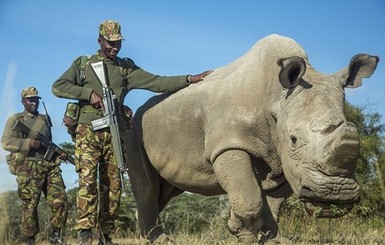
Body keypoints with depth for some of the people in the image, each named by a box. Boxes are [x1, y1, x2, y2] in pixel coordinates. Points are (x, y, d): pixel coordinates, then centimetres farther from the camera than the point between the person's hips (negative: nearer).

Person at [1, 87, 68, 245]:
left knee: (60, 201, -6)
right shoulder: (15, 119, 8)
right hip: (29, 168, -4)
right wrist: (29, 143, -15)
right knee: (30, 206, -2)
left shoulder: (45, 119, 23)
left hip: (51, 165, 4)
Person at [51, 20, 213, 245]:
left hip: (114, 134, 2)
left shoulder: (126, 68, 14)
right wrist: (89, 93, -9)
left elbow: (156, 82, 5)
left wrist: (190, 79, -4)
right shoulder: (82, 64, 11)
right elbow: (58, 87, 3)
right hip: (88, 131, -2)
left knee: (113, 185, 1)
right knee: (88, 180, -13)